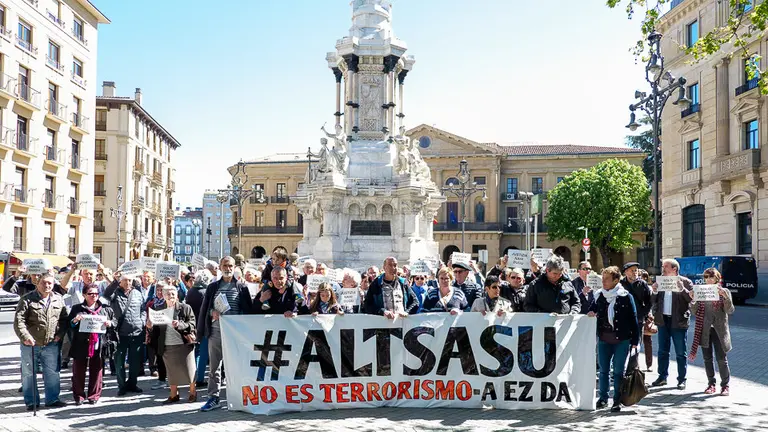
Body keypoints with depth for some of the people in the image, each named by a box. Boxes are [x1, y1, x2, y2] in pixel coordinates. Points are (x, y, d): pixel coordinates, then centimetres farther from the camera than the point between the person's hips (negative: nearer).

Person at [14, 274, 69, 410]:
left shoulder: (58, 300, 7)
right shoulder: (27, 300, -5)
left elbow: (64, 319, 13)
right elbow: (18, 320, -11)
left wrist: (60, 334, 0)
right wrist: (25, 336, -22)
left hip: (51, 344, 2)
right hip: (30, 344, -2)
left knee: (52, 373, 7)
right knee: (29, 374, 7)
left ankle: (52, 399, 18)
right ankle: (31, 401, 18)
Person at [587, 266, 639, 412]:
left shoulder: (625, 296, -7)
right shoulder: (599, 295, 4)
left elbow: (633, 319, -5)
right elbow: (592, 310, 19)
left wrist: (634, 341, -6)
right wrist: (590, 314, -6)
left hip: (622, 340, -3)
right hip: (604, 340, 4)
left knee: (618, 371, 4)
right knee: (603, 370, 10)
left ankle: (618, 400, 15)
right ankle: (603, 397, 22)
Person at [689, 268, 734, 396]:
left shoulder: (724, 292, 1)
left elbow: (730, 310, -7)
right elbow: (695, 310, 6)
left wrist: (726, 297, -21)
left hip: (719, 329, -3)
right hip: (704, 329, 3)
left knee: (722, 359, -2)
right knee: (707, 358, 8)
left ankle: (725, 385, 9)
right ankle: (711, 384, 18)